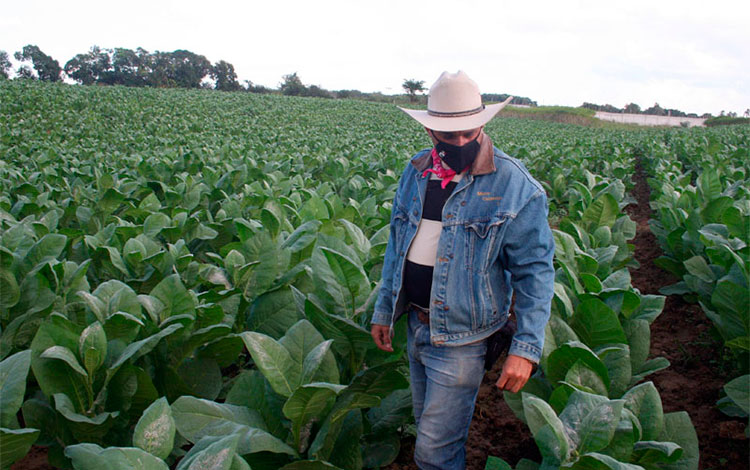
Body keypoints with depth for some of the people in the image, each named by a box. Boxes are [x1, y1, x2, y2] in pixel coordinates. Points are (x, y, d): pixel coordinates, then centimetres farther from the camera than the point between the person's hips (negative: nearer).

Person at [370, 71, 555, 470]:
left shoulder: (515, 186, -15)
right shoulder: (416, 173, 3)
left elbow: (535, 269, -12)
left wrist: (526, 347, -17)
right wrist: (384, 309, 14)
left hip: (461, 336, -6)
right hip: (416, 324, 6)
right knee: (427, 422, 24)